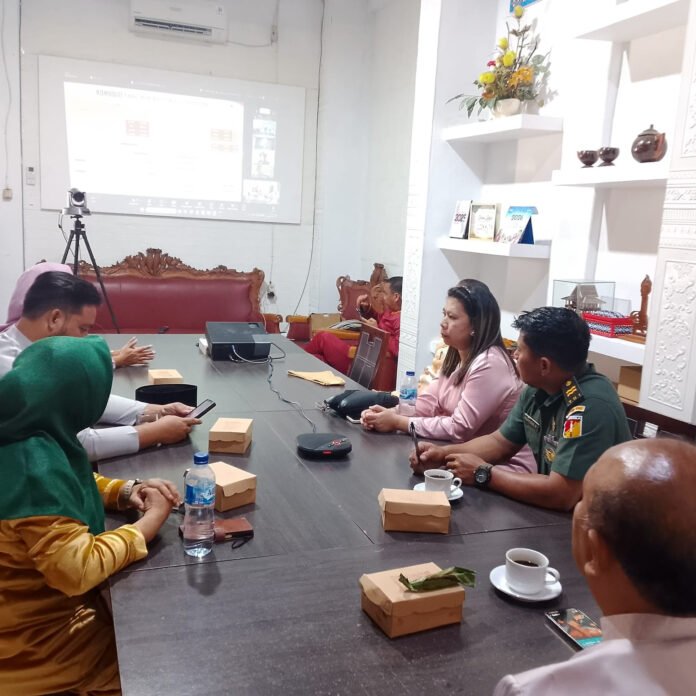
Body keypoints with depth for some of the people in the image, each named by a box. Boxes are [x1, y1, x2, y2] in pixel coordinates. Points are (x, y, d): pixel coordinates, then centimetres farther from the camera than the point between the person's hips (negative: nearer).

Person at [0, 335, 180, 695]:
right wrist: (152, 519, -20)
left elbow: (63, 486, 14)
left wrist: (124, 491, -3)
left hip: (40, 601, 8)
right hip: (33, 640, -8)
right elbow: (79, 571, -32)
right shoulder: (32, 466, -34)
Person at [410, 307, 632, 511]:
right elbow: (500, 442, 10)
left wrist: (483, 473, -21)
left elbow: (561, 494, -32)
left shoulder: (590, 406, -28)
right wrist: (444, 454, -6)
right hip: (555, 513, 7)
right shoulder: (538, 387, -2)